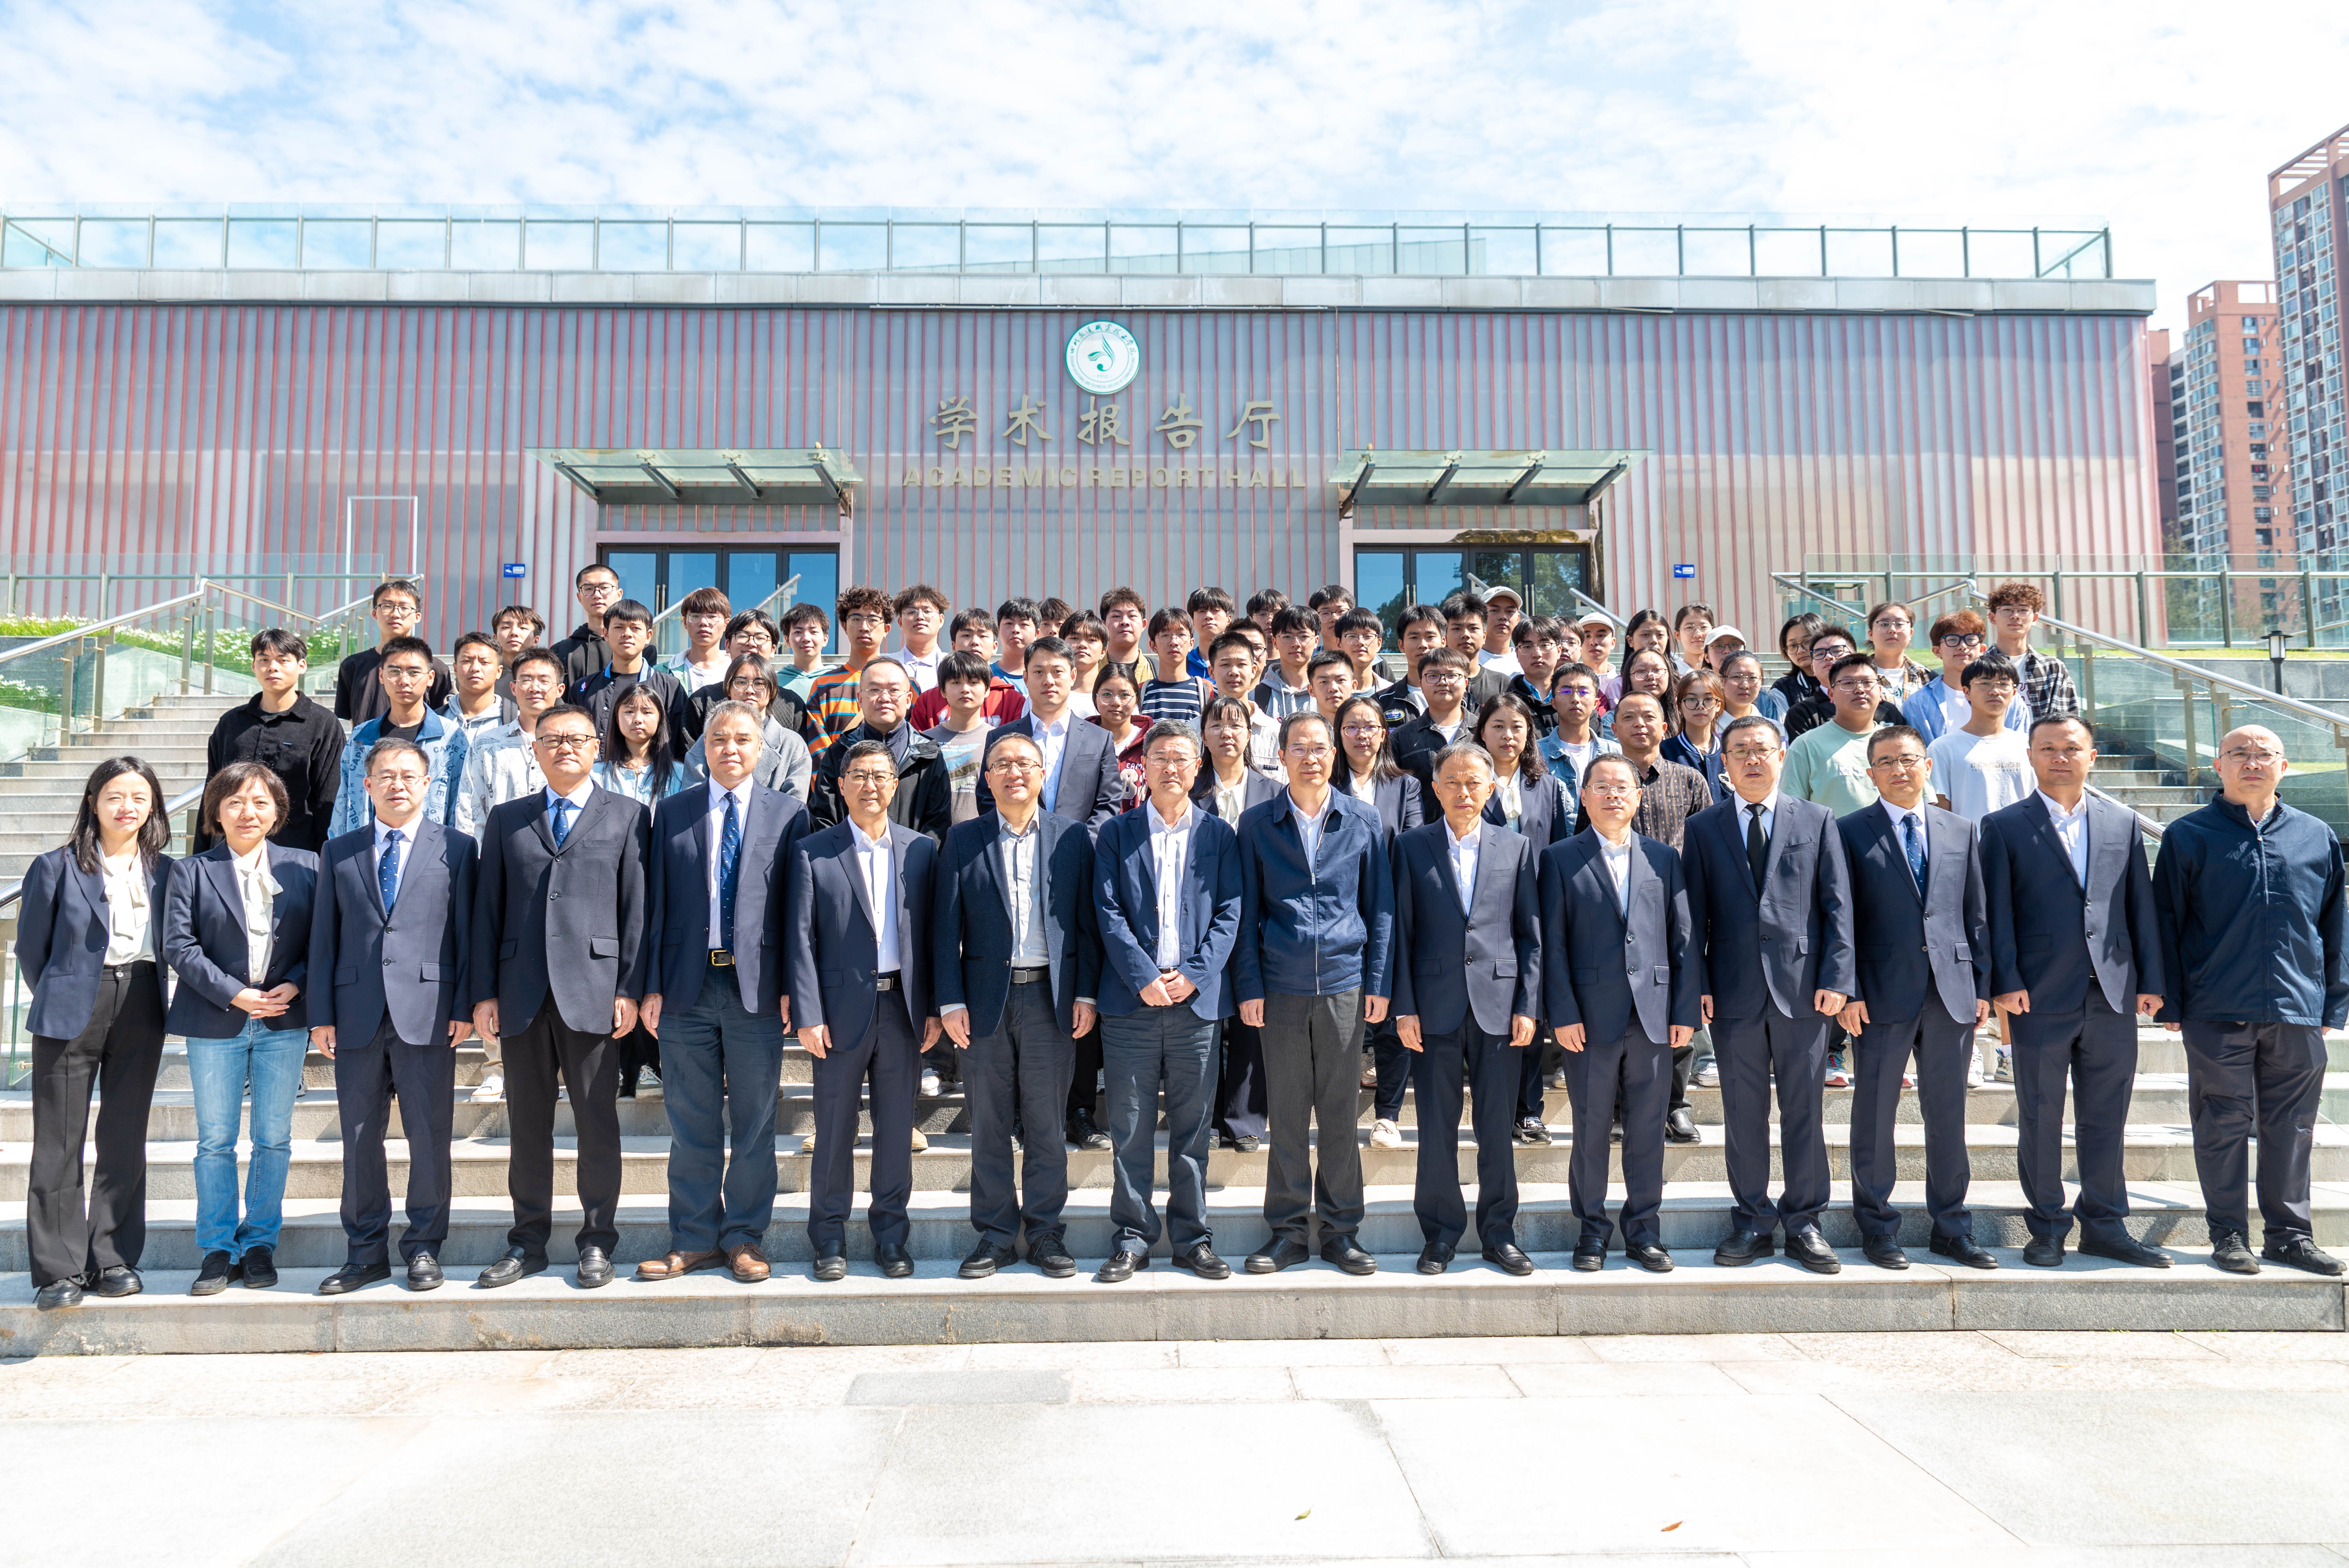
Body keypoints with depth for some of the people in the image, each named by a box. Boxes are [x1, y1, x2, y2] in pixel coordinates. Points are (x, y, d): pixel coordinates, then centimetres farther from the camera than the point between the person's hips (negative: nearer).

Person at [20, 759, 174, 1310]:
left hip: (141, 1013, 2)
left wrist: (144, 992, 8)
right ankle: (58, 1269, 10)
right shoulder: (56, 866, -1)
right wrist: (59, 1000, 10)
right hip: (72, 1013, -2)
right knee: (58, 1142, 2)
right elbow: (31, 950, 4)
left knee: (125, 1139, 7)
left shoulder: (164, 870, 7)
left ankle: (113, 1259, 17)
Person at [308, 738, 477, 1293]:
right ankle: (366, 1252, 21)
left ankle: (424, 1248, 15)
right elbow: (324, 936, 11)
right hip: (357, 1014, 3)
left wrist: (465, 1006, -4)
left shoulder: (457, 848, 6)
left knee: (428, 1135, 2)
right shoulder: (338, 853, 13)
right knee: (359, 1137, 8)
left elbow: (468, 931, 2)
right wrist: (321, 1014, 4)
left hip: (428, 1011, -2)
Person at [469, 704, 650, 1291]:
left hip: (592, 990, -2)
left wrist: (630, 990, -6)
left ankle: (597, 1242, 15)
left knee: (597, 1124, 3)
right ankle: (528, 1243, 22)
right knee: (527, 1125, 10)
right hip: (522, 994, 3)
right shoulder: (506, 820, 13)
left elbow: (635, 908, 1)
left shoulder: (626, 816, 6)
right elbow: (488, 909, 10)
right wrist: (485, 992, 3)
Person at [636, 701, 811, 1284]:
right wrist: (651, 986, 0)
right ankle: (695, 1240, 21)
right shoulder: (671, 813, 9)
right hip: (687, 986, 1)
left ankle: (746, 1237, 19)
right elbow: (656, 904, 6)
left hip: (757, 987, -1)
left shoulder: (789, 814, 4)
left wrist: (793, 987, -5)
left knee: (754, 1122, 6)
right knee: (691, 1124, 9)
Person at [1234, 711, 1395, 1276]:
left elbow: (1380, 907, 8)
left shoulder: (1363, 821, 5)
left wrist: (1378, 982, 1)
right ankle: (1288, 1231, 18)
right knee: (1286, 1115, 6)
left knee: (1341, 1114, 6)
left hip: (1344, 984, 0)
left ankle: (1340, 1229, 19)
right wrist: (1249, 986, -2)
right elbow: (1246, 910, 5)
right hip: (1280, 988, 0)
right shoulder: (1256, 823, 4)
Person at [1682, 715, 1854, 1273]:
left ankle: (1803, 1222, 19)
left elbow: (1837, 906, 2)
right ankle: (1752, 1222, 19)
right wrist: (1696, 984, -4)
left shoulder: (1817, 820, 6)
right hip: (1734, 991, 1)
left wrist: (1836, 978, -6)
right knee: (1743, 1112, 7)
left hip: (1803, 988, 0)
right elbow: (1693, 913, 4)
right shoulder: (1703, 828, 7)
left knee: (1804, 1110, 6)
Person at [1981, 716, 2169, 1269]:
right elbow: (1998, 911, -3)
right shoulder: (2004, 826, 1)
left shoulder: (2123, 822, 11)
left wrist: (2152, 980, 4)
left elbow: (2141, 906, 9)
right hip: (2041, 996, -3)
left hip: (2113, 995, 3)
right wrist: (2005, 983, -9)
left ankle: (2105, 1226, 22)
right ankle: (2047, 1229, 17)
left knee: (2106, 1119, 9)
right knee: (2040, 1119, 5)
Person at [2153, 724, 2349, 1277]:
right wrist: (2170, 1003, -3)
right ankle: (2229, 1235, 15)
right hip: (2217, 1014, -2)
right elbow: (2165, 922, 1)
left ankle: (2290, 1233, 22)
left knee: (2290, 1127, 10)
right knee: (2223, 1125, 5)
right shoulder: (2189, 836, 1)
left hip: (2298, 1010, 3)